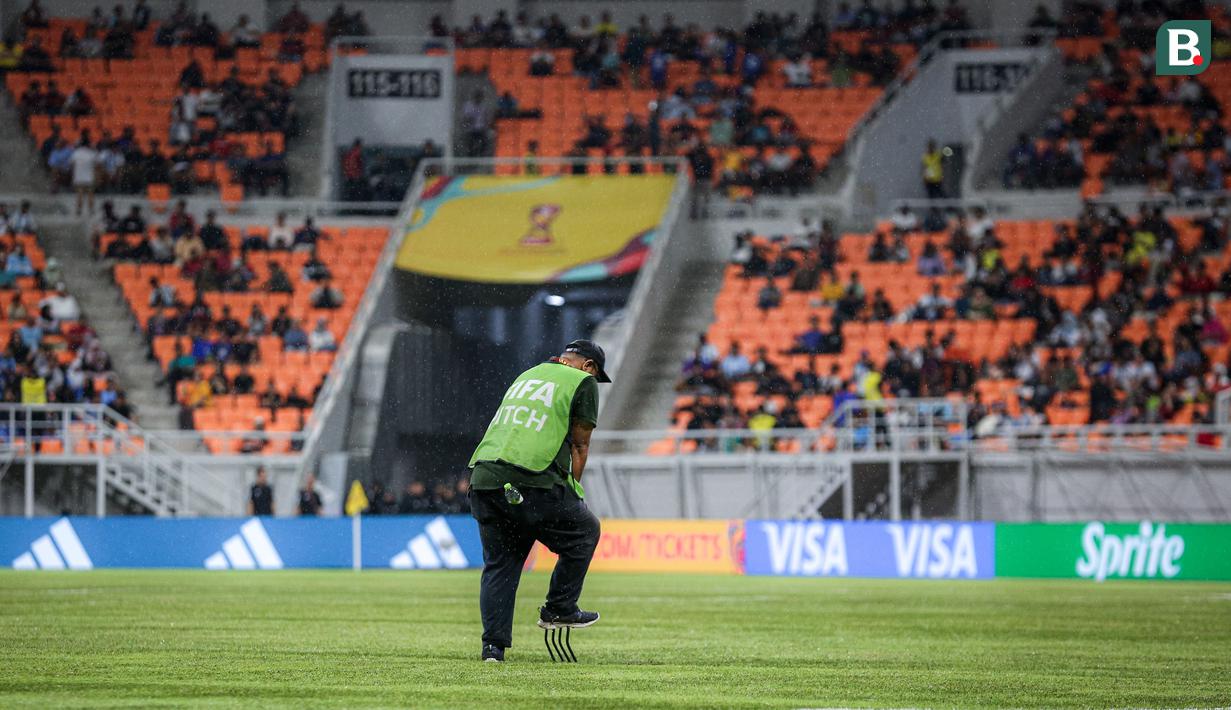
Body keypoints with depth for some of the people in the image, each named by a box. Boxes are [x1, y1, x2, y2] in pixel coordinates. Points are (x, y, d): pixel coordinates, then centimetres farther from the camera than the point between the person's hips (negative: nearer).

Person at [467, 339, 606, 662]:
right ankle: (559, 609, 17)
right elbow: (579, 445, 7)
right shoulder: (583, 383, 9)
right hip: (530, 483, -6)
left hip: (483, 477, 6)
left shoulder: (526, 376, 30)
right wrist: (572, 493, 16)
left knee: (498, 563, 13)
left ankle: (493, 644, 5)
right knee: (584, 530, 16)